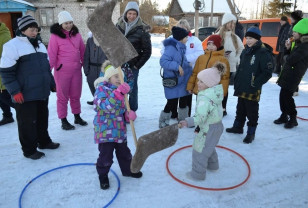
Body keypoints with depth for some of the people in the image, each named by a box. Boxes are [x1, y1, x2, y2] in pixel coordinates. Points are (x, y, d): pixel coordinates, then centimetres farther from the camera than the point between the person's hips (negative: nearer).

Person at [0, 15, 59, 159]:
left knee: (42, 119, 18)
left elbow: (46, 67, 22)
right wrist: (14, 91, -16)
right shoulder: (13, 45, -9)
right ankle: (29, 150, 18)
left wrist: (52, 84, 20)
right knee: (27, 122, 4)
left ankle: (44, 141, 35)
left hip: (42, 92, 7)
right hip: (25, 95, -7)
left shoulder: (40, 45, 14)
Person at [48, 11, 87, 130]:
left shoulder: (76, 33, 5)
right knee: (63, 96, 8)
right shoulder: (55, 36, -9)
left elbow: (82, 50, 11)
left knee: (76, 95, 16)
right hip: (62, 71, -4)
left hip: (76, 70, 5)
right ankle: (63, 121, 20)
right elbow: (51, 55, -10)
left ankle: (77, 117, 31)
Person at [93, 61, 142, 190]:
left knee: (124, 152, 20)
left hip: (119, 129, 7)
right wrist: (119, 93, -37)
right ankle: (103, 176, 25)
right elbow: (107, 106, -30)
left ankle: (127, 170, 43)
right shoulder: (101, 89, -13)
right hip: (105, 130, -7)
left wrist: (129, 114, -7)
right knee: (106, 155, 1)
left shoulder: (120, 90, 10)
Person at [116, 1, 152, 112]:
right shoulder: (119, 26, 6)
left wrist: (138, 65, -7)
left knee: (132, 89, 4)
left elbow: (147, 50, -4)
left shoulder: (142, 29, -6)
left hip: (132, 65, -4)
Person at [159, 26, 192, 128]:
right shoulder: (171, 47, -17)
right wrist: (177, 66, -26)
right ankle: (163, 122, 14)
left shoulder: (181, 47, 10)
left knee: (184, 100, 16)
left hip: (182, 80, 9)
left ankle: (183, 120, 33)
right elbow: (163, 61, -25)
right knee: (172, 103, -5)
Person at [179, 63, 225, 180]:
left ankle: (198, 174, 20)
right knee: (209, 147, 31)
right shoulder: (216, 92, 1)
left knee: (199, 151, 6)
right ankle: (212, 164, 51)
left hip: (208, 129, -10)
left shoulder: (205, 98, -29)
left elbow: (200, 117, -35)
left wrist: (187, 122, -46)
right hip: (218, 125, 10)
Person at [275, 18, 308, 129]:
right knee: (283, 95, 11)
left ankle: (293, 119, 9)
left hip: (293, 76, -9)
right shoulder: (299, 43, 14)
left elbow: (291, 60, -22)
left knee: (287, 96, -5)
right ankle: (284, 116, 24)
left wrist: (287, 59, 0)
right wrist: (289, 48, 1)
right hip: (287, 75, 9)